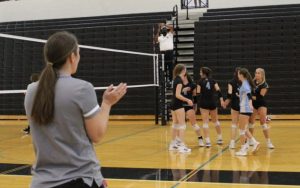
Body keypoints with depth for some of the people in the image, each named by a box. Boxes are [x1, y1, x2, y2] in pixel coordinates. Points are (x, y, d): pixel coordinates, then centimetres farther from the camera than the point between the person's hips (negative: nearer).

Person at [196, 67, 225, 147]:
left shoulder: (200, 82, -4)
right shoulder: (213, 81, 5)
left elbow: (198, 93, -7)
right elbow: (218, 90, -6)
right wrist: (221, 100, -10)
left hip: (203, 103, -3)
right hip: (212, 103, 4)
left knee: (205, 122, -2)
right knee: (215, 120, 19)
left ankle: (207, 141, -8)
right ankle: (220, 139, 27)